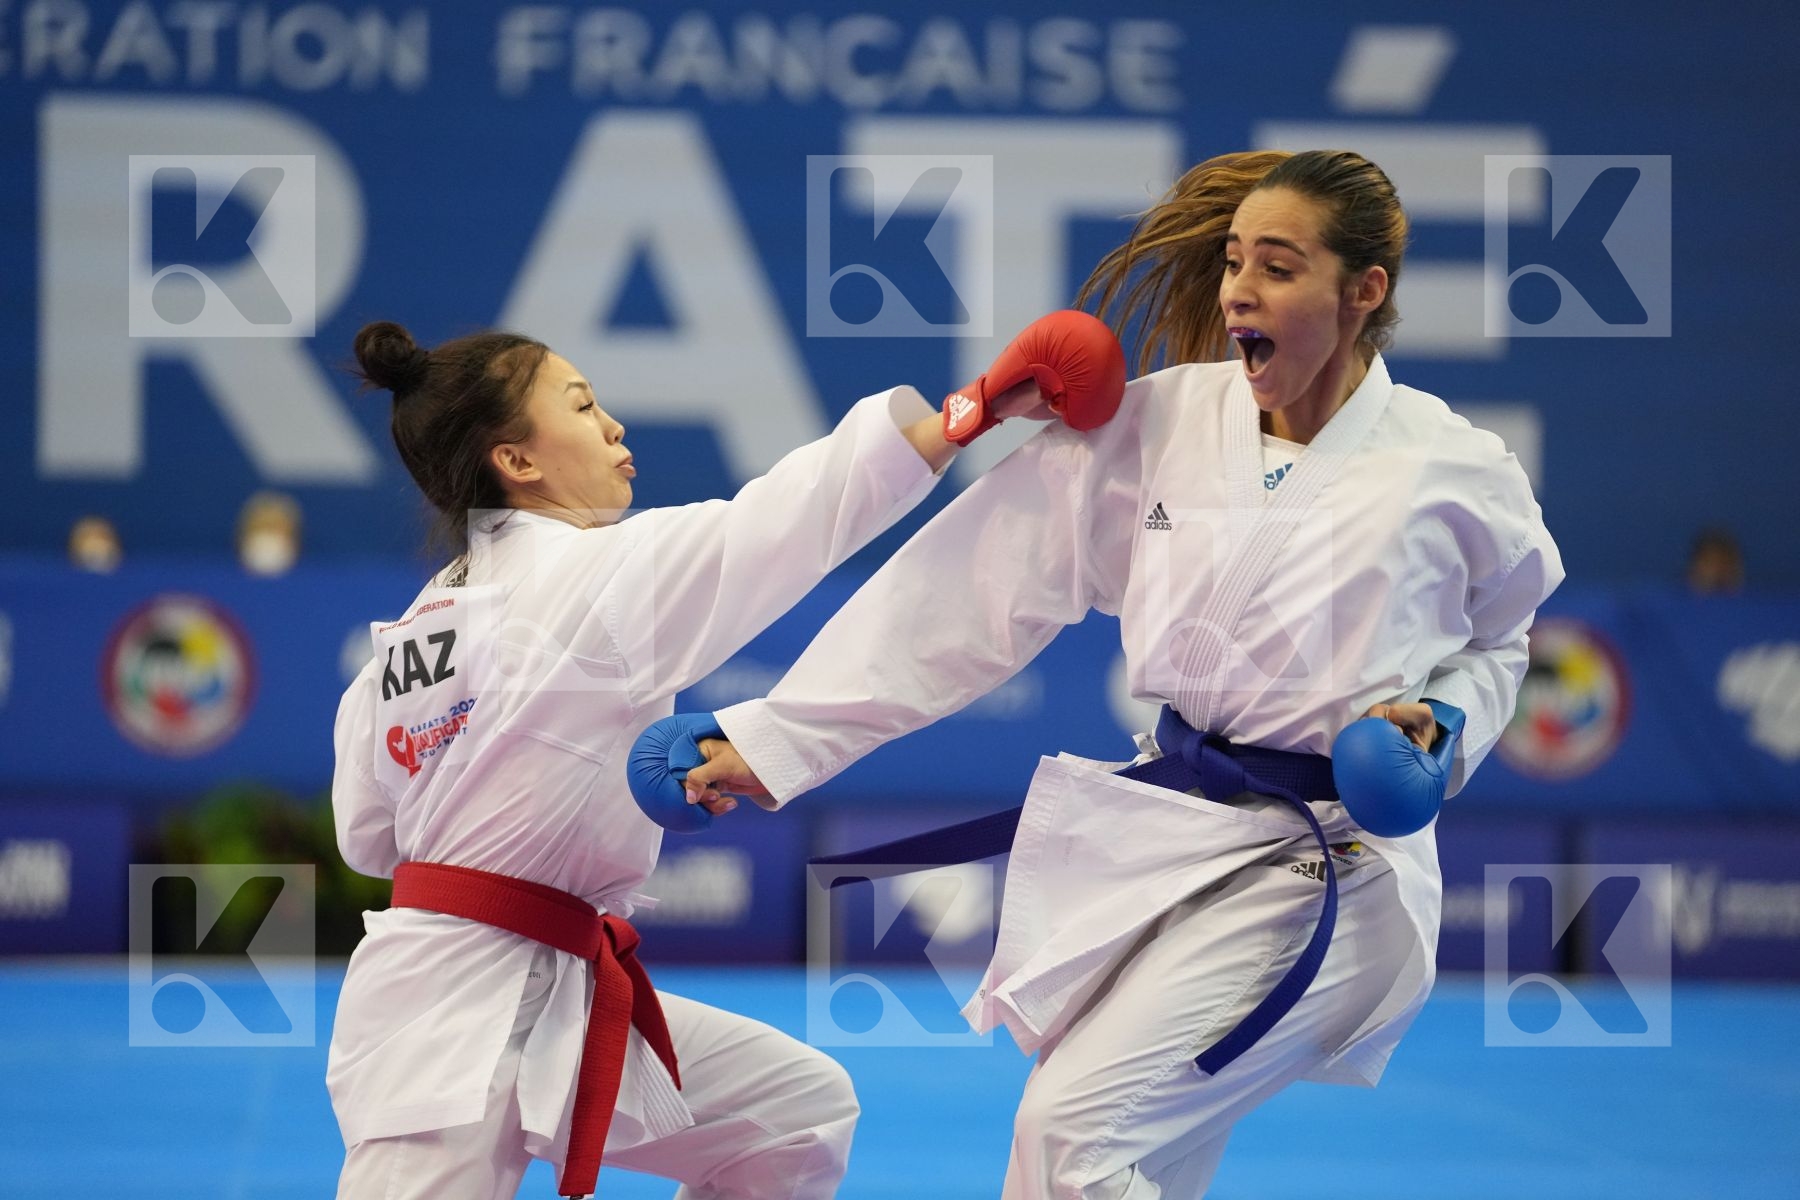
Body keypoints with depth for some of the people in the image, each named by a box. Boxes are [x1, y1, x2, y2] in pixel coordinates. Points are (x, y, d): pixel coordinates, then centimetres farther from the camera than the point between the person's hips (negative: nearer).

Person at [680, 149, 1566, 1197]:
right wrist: (771, 739, -8)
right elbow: (968, 593, -4)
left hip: (1319, 866, -5)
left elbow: (1497, 640, 12)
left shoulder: (1453, 472, -8)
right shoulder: (1158, 426, -3)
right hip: (1156, 838, 5)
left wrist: (1442, 723, -11)